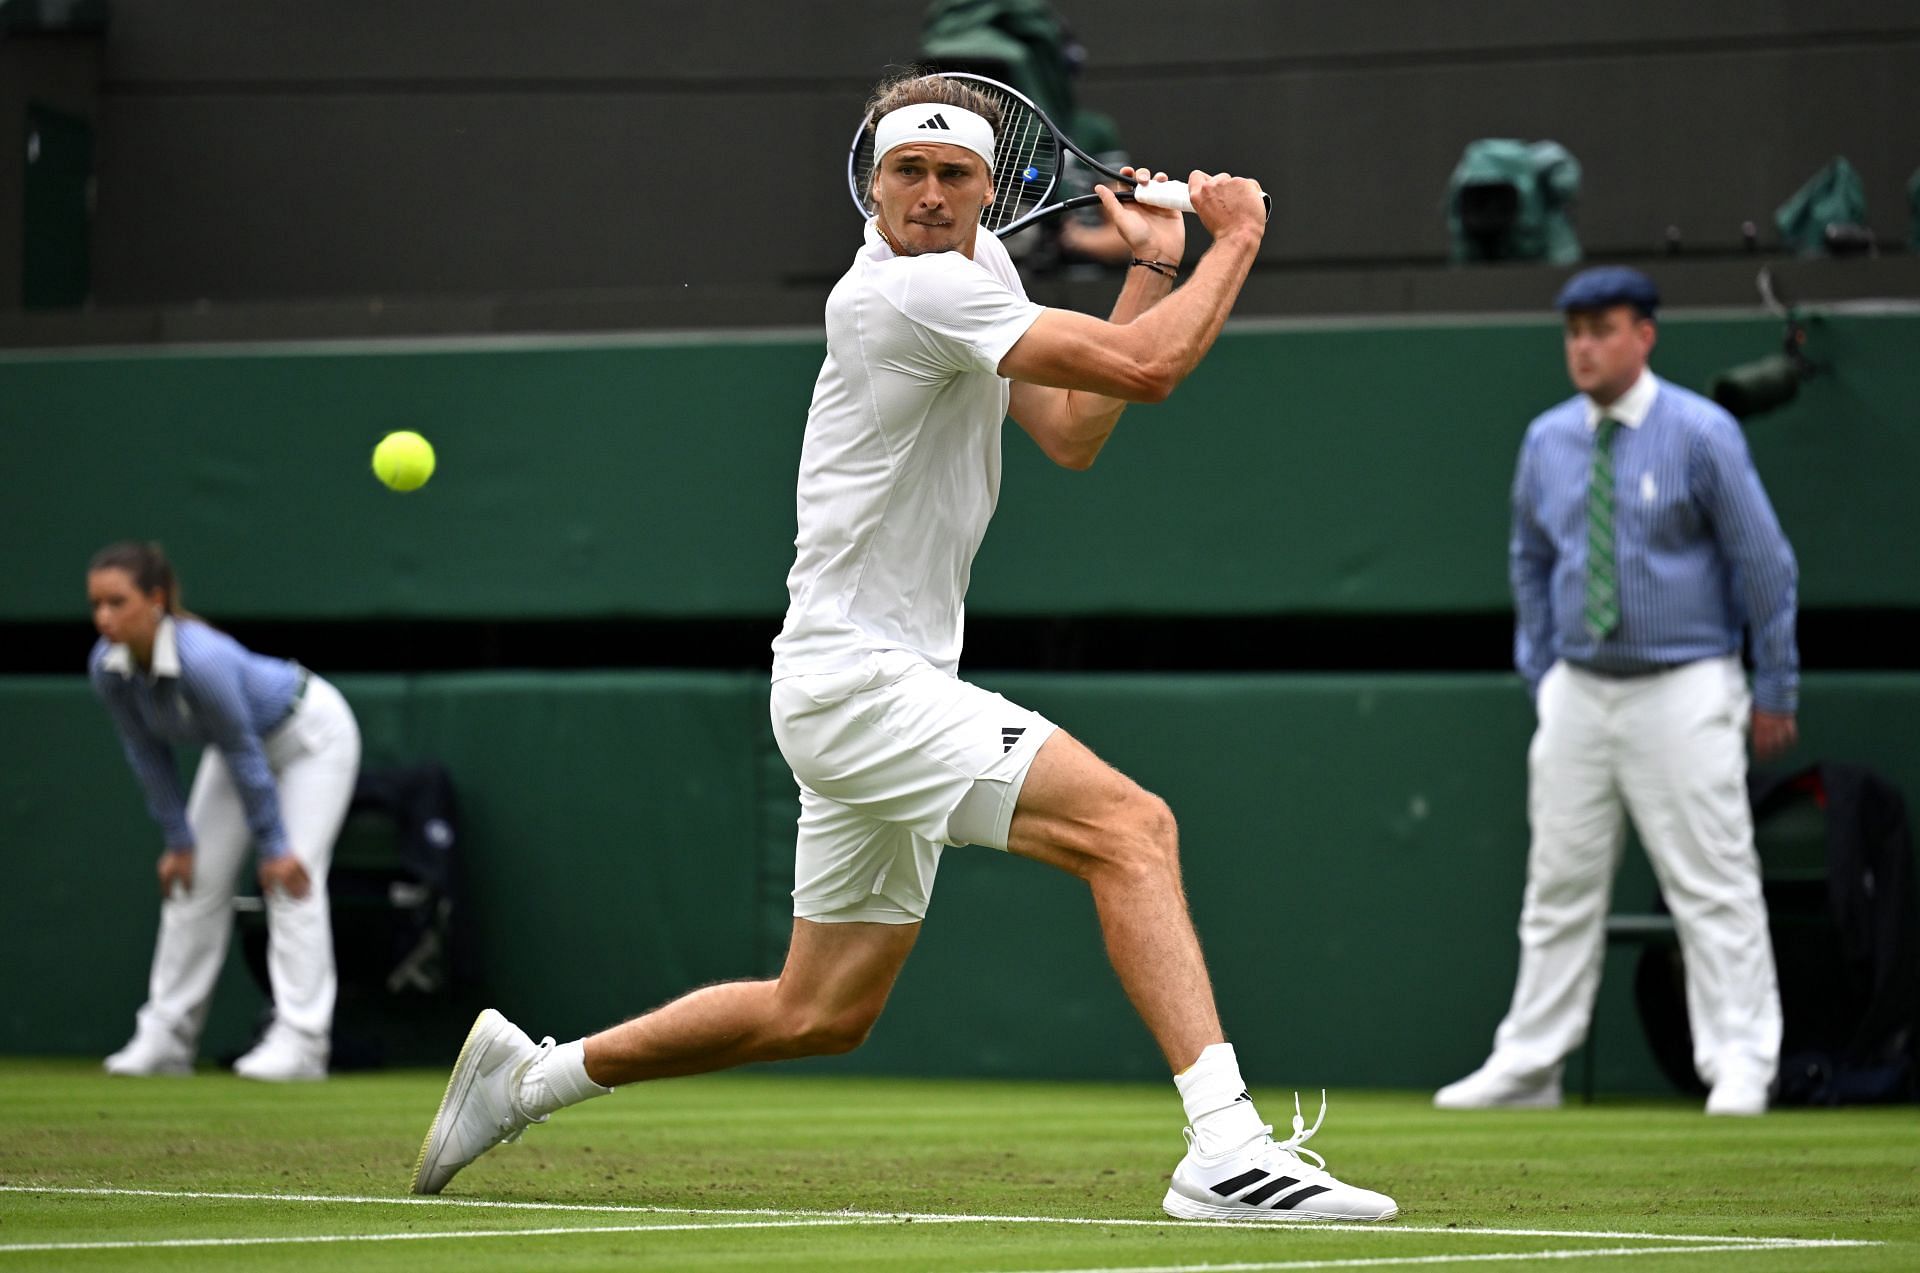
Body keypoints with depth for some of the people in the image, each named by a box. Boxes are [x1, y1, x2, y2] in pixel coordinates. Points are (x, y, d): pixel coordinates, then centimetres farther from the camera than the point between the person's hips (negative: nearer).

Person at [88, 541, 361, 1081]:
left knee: (292, 878, -16)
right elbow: (148, 756, -7)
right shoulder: (107, 667, -21)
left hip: (312, 734, -7)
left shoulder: (202, 660, -41)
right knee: (196, 880, 3)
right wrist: (178, 841, -5)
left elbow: (244, 755, -31)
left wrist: (273, 848, -23)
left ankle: (299, 1039, -16)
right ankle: (166, 1036, 7)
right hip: (244, 739, 7)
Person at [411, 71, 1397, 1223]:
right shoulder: (909, 290, -18)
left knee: (820, 1015, 17)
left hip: (894, 685, 10)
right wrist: (1237, 239, -7)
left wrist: (1154, 270, 9)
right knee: (1131, 826, -24)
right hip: (855, 681, -10)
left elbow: (1072, 436, 15)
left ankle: (529, 1074, 30)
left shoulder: (980, 264, 13)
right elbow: (1146, 368, -22)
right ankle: (1227, 1149, -32)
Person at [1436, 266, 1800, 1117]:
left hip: (1682, 692, -5)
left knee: (1712, 886, -6)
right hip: (1577, 691, 5)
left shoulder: (1701, 434, -8)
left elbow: (1764, 561, -4)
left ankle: (1739, 1070, -3)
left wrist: (1776, 693, -2)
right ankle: (1528, 1065, 13)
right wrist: (1539, 677, 15)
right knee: (1560, 885, 8)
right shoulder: (1548, 439, 7)